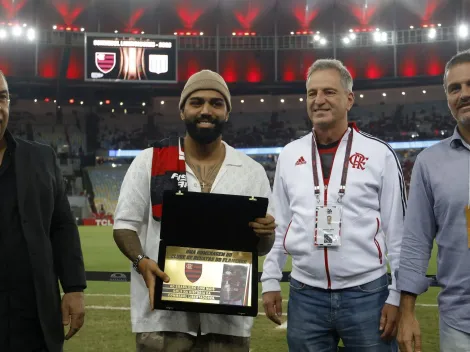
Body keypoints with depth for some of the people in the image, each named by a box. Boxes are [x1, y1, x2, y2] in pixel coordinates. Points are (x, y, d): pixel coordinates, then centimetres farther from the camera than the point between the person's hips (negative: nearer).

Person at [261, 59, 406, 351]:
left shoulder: (379, 154, -3)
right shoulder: (289, 156, 7)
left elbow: (398, 231, -2)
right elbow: (277, 226, 11)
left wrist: (397, 295, -4)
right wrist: (270, 281, 6)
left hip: (366, 294, -2)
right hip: (305, 296, 3)